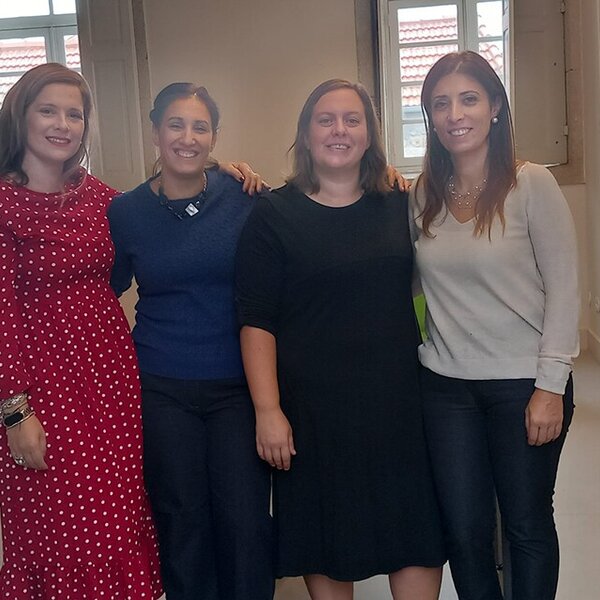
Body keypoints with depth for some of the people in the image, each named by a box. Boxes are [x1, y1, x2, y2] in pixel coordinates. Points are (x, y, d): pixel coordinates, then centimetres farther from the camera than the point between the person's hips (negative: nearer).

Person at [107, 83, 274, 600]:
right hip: (162, 388, 1)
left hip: (238, 383, 0)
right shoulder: (125, 212, 1)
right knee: (182, 520, 11)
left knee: (246, 519, 1)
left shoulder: (243, 198, -3)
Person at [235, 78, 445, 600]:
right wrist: (267, 410, -14)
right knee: (327, 537, 10)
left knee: (419, 535, 8)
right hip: (313, 406, -3)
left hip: (398, 399, 3)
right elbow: (256, 322, -8)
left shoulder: (400, 206, 6)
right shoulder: (274, 216, -4)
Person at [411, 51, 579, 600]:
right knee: (464, 531, 11)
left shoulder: (532, 184, -9)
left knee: (528, 526, 12)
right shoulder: (423, 194, 3)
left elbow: (563, 288, -9)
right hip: (446, 385, 4)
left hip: (523, 384, -3)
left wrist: (550, 385, -13)